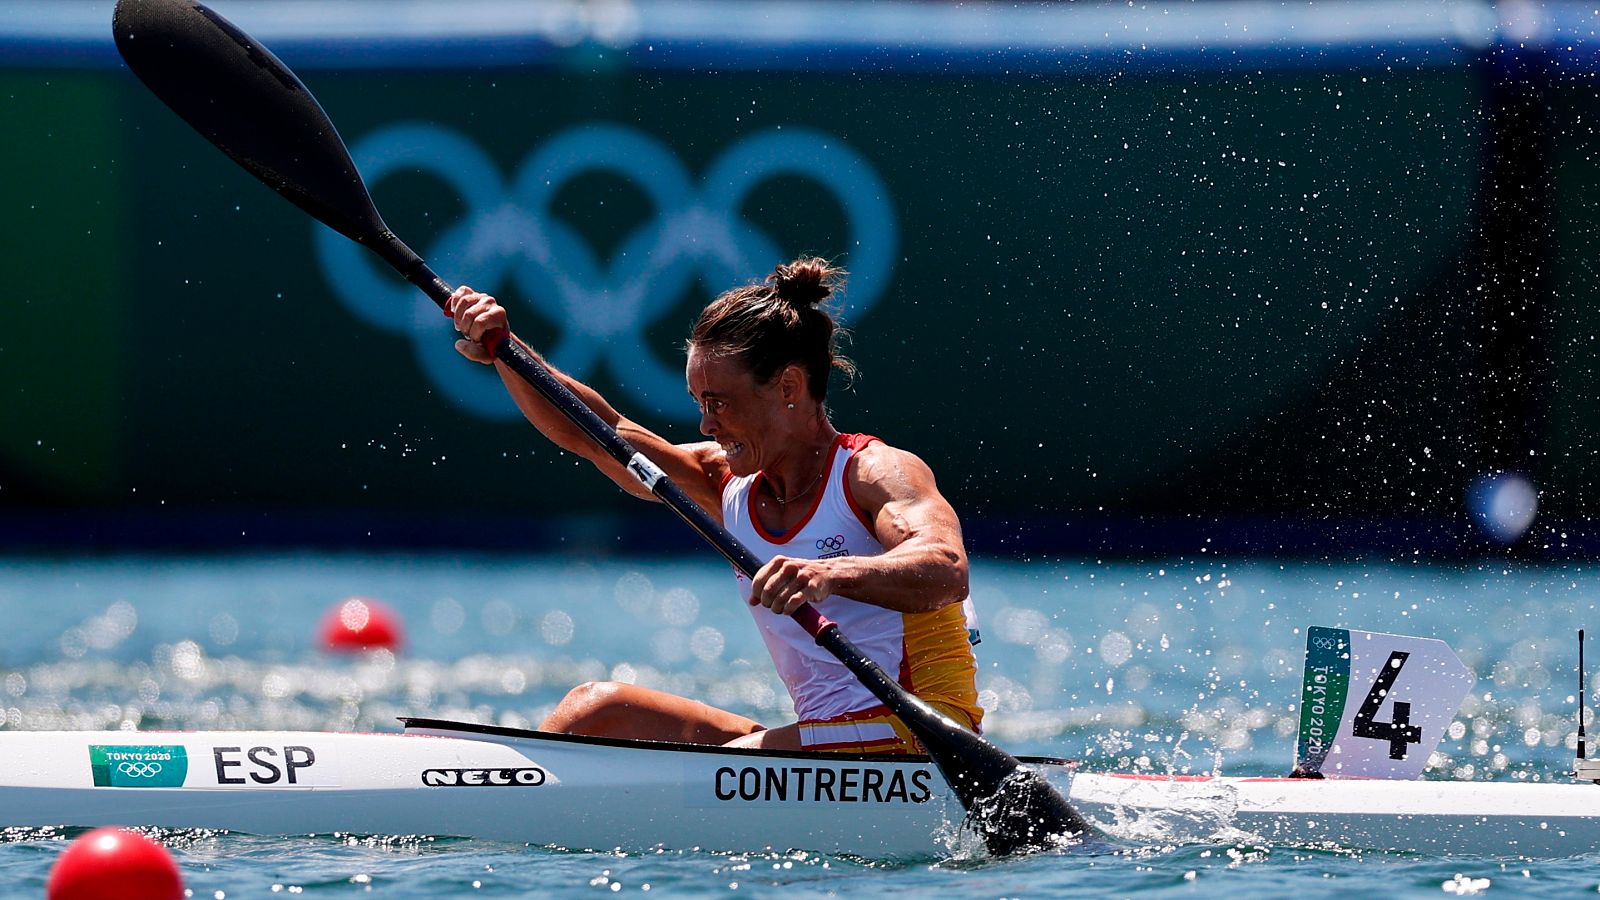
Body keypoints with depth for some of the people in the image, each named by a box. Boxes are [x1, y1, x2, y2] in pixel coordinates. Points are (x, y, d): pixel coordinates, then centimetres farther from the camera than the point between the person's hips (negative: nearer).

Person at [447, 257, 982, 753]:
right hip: (824, 738, 8)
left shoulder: (876, 472, -10)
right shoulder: (733, 488, 12)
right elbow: (590, 432, 9)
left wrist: (832, 574, -47)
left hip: (913, 739, -8)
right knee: (598, 708, 0)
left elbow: (947, 573, -29)